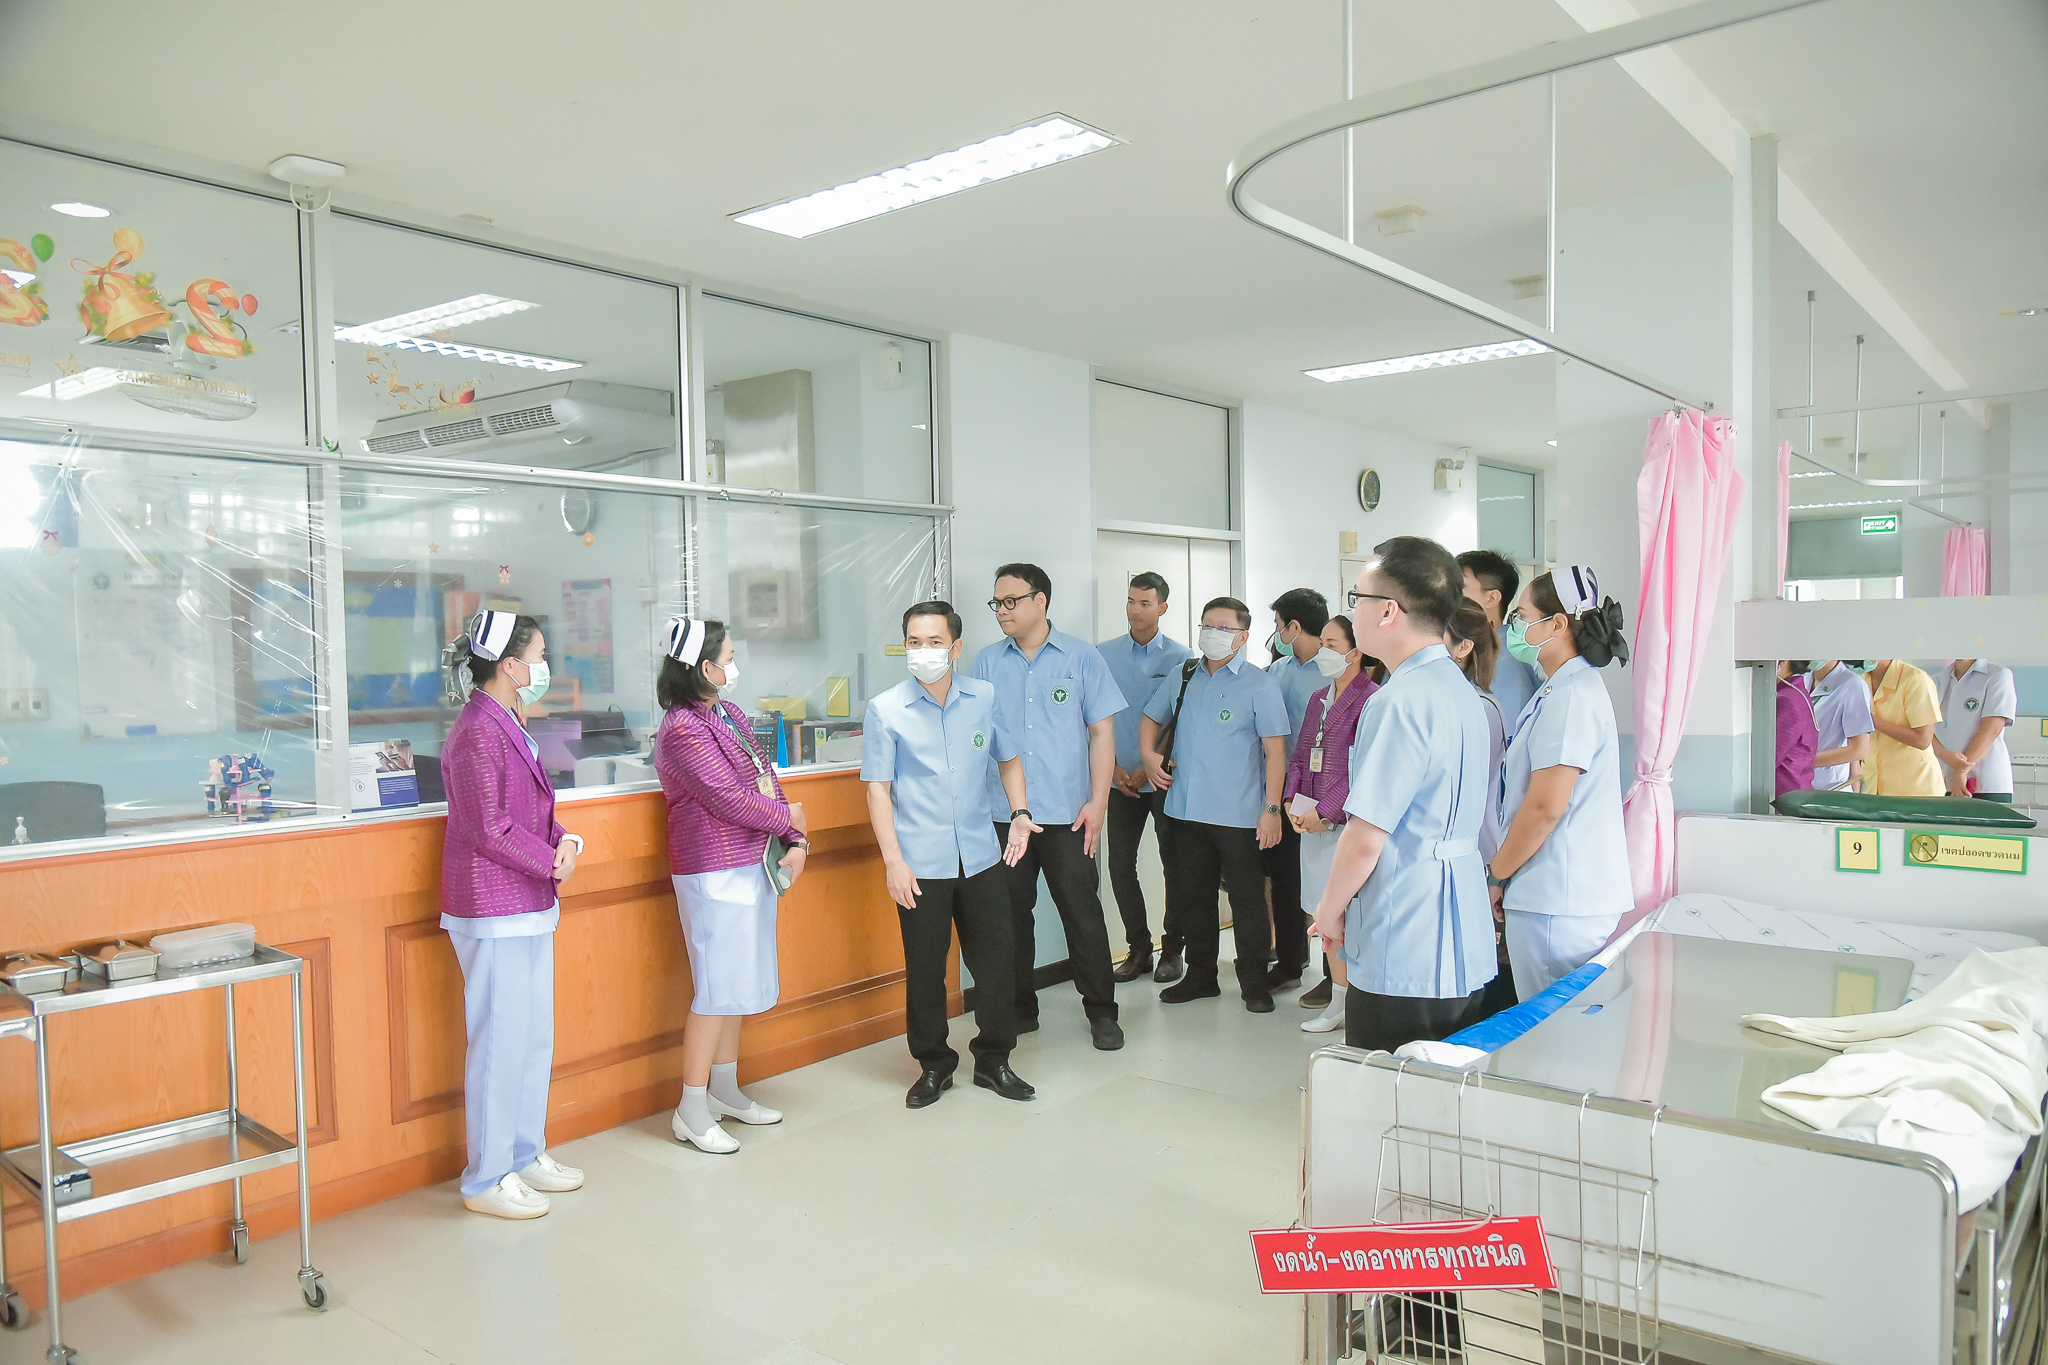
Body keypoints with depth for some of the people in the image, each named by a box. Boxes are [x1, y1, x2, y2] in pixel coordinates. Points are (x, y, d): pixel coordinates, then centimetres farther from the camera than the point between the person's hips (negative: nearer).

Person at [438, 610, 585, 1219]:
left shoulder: (509, 726, 12)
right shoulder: (478, 733, -18)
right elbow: (491, 830, -19)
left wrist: (562, 839, -1)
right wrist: (553, 860, -9)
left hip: (530, 906, 10)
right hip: (494, 913, -10)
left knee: (535, 1036, 17)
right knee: (501, 1043, 0)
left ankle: (527, 1153, 31)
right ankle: (487, 1179, 13)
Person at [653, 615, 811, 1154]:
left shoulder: (730, 714, 12)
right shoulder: (683, 731, -16)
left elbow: (766, 777, 11)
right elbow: (729, 799, -19)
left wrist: (795, 842, 1)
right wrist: (787, 820, -5)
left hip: (754, 864, 9)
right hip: (714, 871, -9)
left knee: (740, 981, 16)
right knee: (719, 985, -5)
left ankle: (725, 1090, 29)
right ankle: (691, 1111, 5)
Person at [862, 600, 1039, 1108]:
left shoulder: (985, 697, 4)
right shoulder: (885, 710, -3)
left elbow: (1008, 758, 16)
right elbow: (878, 787, -3)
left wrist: (1019, 811, 0)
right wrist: (893, 860, -10)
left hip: (980, 855, 3)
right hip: (921, 863, -2)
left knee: (995, 959, 7)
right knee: (924, 968, 5)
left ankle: (993, 1059, 26)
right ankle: (934, 1064, 25)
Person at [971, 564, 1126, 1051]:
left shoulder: (1082, 658, 1)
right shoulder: (986, 664, 7)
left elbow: (1101, 731, 1)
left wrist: (1098, 801, -6)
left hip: (1067, 813, -2)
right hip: (1001, 813, 2)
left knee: (1083, 913, 1)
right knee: (1010, 915, 9)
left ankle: (1102, 1012, 16)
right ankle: (1019, 1010, 24)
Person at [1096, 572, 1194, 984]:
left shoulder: (1181, 657, -3)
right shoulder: (1103, 655, 4)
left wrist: (1149, 767, -10)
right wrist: (1112, 767, -4)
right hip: (1122, 779, 2)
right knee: (1120, 865, 3)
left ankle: (1171, 949, 18)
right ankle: (1138, 948, 17)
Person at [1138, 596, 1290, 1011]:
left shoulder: (1260, 684, -4)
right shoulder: (1181, 677, 10)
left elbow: (1275, 750, -8)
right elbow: (1152, 720, 23)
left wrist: (1272, 809, -14)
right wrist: (1148, 754, 2)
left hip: (1238, 816, -5)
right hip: (1184, 810, 5)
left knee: (1247, 901, 4)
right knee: (1192, 896, 14)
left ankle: (1254, 983, 19)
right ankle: (1200, 975, 29)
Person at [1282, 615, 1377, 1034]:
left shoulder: (1371, 699, -10)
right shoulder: (1319, 699, 15)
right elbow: (1300, 755, 18)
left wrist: (1323, 811, -15)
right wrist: (1292, 802, 3)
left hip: (1348, 822, -7)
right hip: (1312, 822, 7)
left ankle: (1344, 1004, 6)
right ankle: (1338, 998, 18)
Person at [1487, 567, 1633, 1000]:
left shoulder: (1571, 696, -17)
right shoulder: (1560, 690, 16)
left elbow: (1545, 807, -21)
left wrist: (1496, 877, -10)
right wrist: (1505, 874, 19)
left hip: (1558, 903, -10)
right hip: (1562, 895, 10)